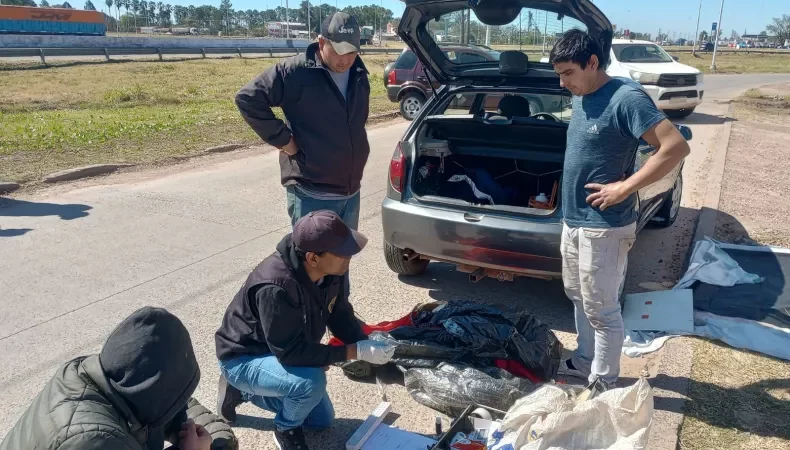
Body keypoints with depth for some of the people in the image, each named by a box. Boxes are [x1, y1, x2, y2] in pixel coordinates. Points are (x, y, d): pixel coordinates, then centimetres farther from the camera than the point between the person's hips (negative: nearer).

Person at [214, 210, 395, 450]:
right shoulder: (275, 288, -40)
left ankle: (244, 392, 26)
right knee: (311, 381, -34)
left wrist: (370, 346, -19)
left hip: (283, 352, 8)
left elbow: (341, 317, -2)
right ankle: (286, 429, 0)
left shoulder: (330, 272, -16)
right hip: (244, 360, -8)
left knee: (322, 420, 17)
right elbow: (291, 352, -35)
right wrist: (356, 351, -34)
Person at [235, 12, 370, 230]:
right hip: (311, 195, -7)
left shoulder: (359, 75, 9)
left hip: (351, 191, 7)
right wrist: (282, 139, -14)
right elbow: (248, 99, -14)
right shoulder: (294, 72, -13)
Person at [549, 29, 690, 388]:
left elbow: (676, 148, -23)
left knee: (601, 310, 3)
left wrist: (624, 188, -22)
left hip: (603, 227, -9)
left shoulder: (626, 98, -19)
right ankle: (585, 361, 38)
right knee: (578, 297, 20)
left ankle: (604, 384, 19)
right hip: (573, 219, 9)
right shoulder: (581, 97, 7)